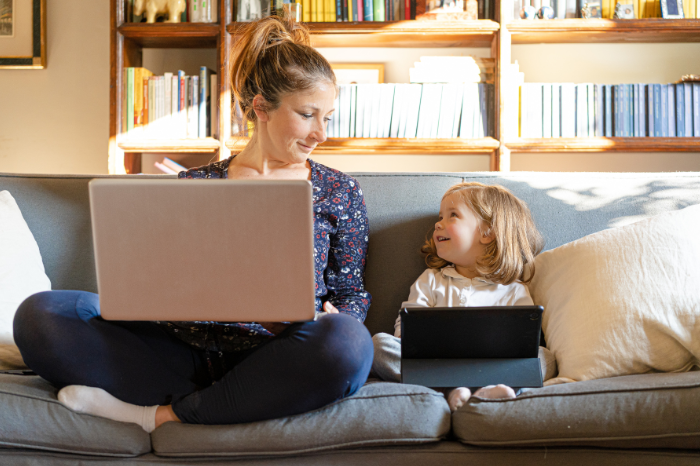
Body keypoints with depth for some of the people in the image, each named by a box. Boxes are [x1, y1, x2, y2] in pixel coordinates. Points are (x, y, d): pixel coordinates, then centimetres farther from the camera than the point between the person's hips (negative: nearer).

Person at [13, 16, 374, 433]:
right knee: (39, 313, -16)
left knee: (348, 342, -38)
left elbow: (353, 292, 15)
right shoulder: (194, 186, 14)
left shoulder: (341, 192, 14)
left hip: (273, 362, 0)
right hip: (187, 351, 1)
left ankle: (161, 414, -21)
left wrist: (333, 320, -8)